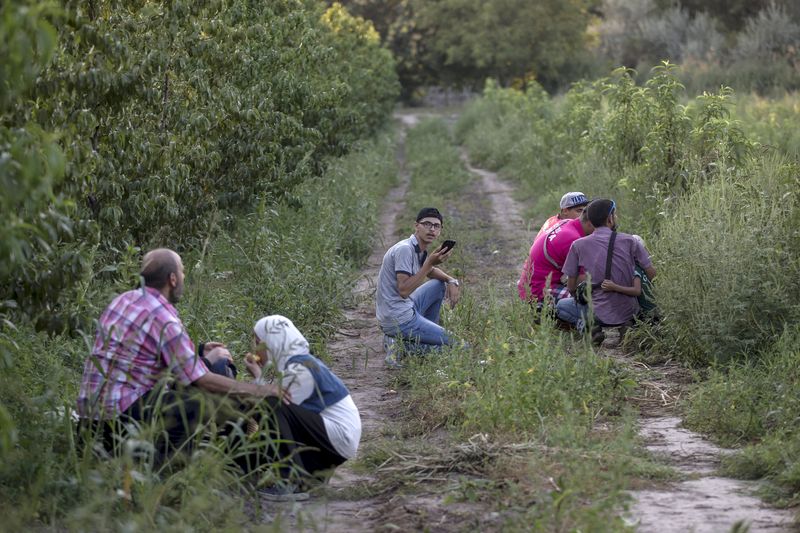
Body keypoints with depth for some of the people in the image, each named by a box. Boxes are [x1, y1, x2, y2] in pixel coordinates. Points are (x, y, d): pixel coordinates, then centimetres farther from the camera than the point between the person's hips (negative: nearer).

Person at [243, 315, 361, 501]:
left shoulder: (298, 369, -16)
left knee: (272, 408, -24)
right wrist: (259, 376, -1)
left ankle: (291, 482, -24)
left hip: (340, 438, -10)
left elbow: (276, 407, -18)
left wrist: (258, 377, -9)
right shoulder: (303, 360, 12)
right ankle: (315, 470, 16)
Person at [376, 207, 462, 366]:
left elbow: (430, 272, 28)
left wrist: (451, 280, 7)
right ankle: (402, 347, -8)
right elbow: (404, 291, -26)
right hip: (397, 320, -9)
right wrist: (430, 263, -26)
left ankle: (426, 334, 20)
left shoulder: (420, 249, 9)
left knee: (440, 284, 24)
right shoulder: (405, 249, -19)